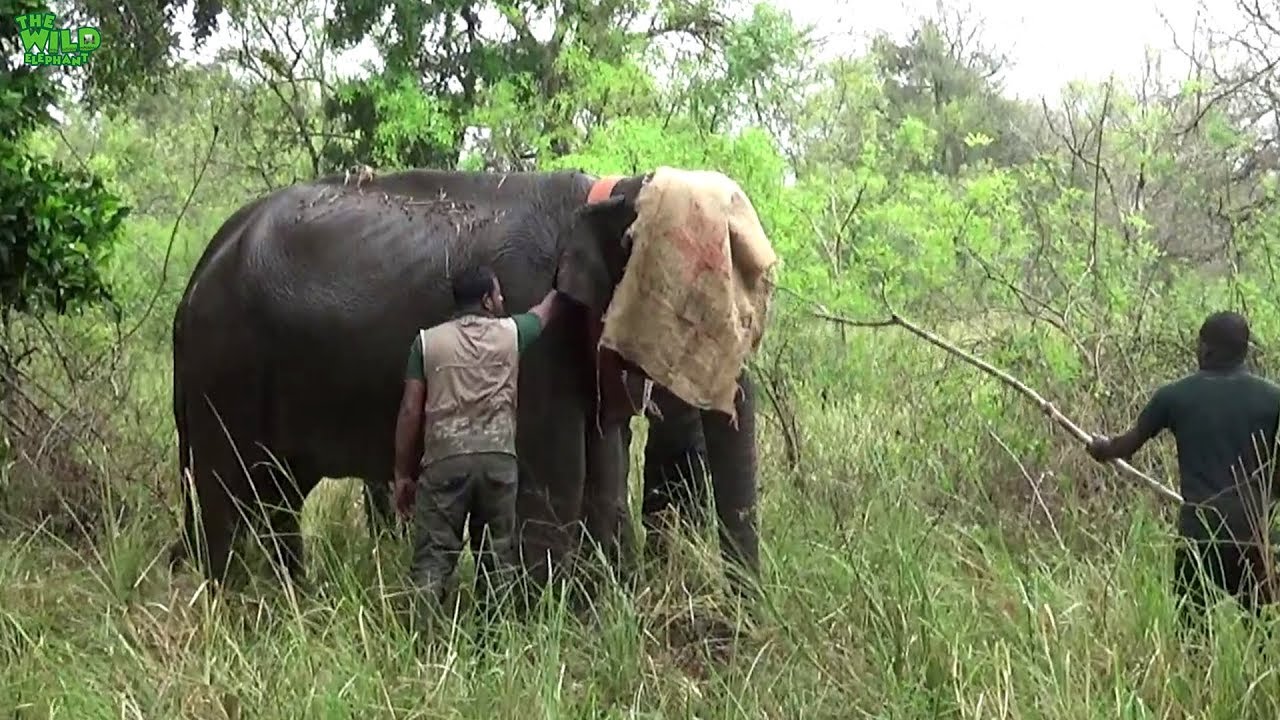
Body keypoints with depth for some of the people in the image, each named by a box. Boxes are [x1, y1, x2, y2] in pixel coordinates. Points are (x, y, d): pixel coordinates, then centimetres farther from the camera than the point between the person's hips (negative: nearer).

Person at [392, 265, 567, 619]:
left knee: (432, 560, -4)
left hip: (444, 459, -1)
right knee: (499, 558, 9)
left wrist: (403, 474, 10)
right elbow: (548, 308, 31)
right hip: (498, 457, 1)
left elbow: (410, 410, 5)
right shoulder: (510, 333, 10)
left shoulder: (428, 341, 8)